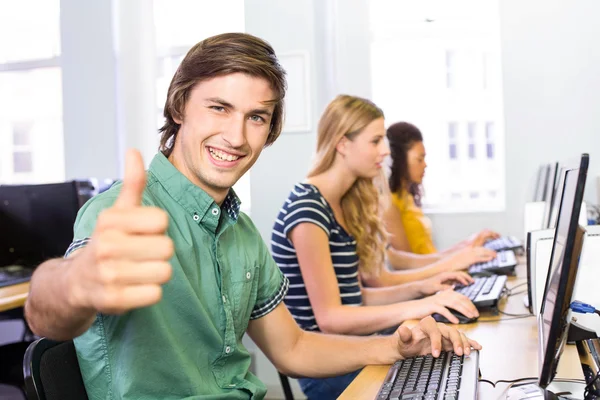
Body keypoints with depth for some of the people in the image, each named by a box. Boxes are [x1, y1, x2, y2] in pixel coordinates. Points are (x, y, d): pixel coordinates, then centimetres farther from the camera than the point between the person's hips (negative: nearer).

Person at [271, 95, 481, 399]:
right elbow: (328, 317, -20)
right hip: (328, 369, -8)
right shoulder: (308, 208, -17)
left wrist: (419, 288, 3)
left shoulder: (344, 204, 10)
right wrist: (415, 308, -29)